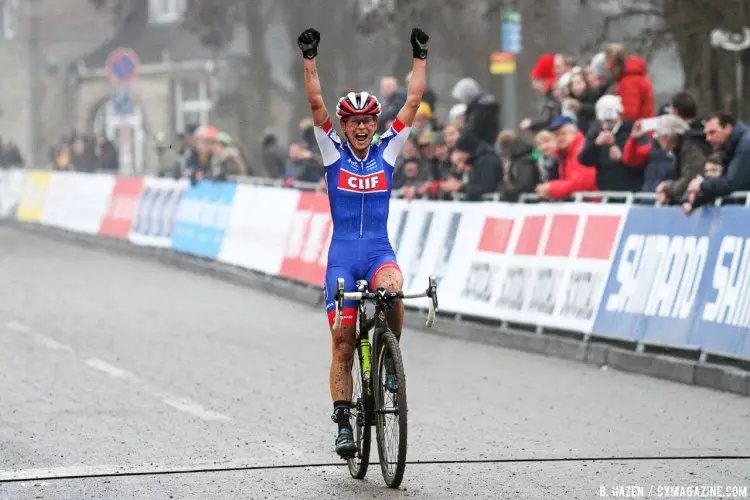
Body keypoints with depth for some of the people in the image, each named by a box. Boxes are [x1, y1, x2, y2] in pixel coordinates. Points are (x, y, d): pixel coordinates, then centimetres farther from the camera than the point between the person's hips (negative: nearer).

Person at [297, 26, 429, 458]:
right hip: (343, 255, 0)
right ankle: (343, 423, 0)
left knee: (392, 289, -35)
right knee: (343, 341, -5)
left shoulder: (387, 152, 6)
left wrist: (421, 57, 1)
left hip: (379, 251, 0)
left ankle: (390, 359, -12)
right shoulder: (333, 153, 4)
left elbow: (413, 103, 3)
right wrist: (310, 59, -11)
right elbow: (316, 103, -5)